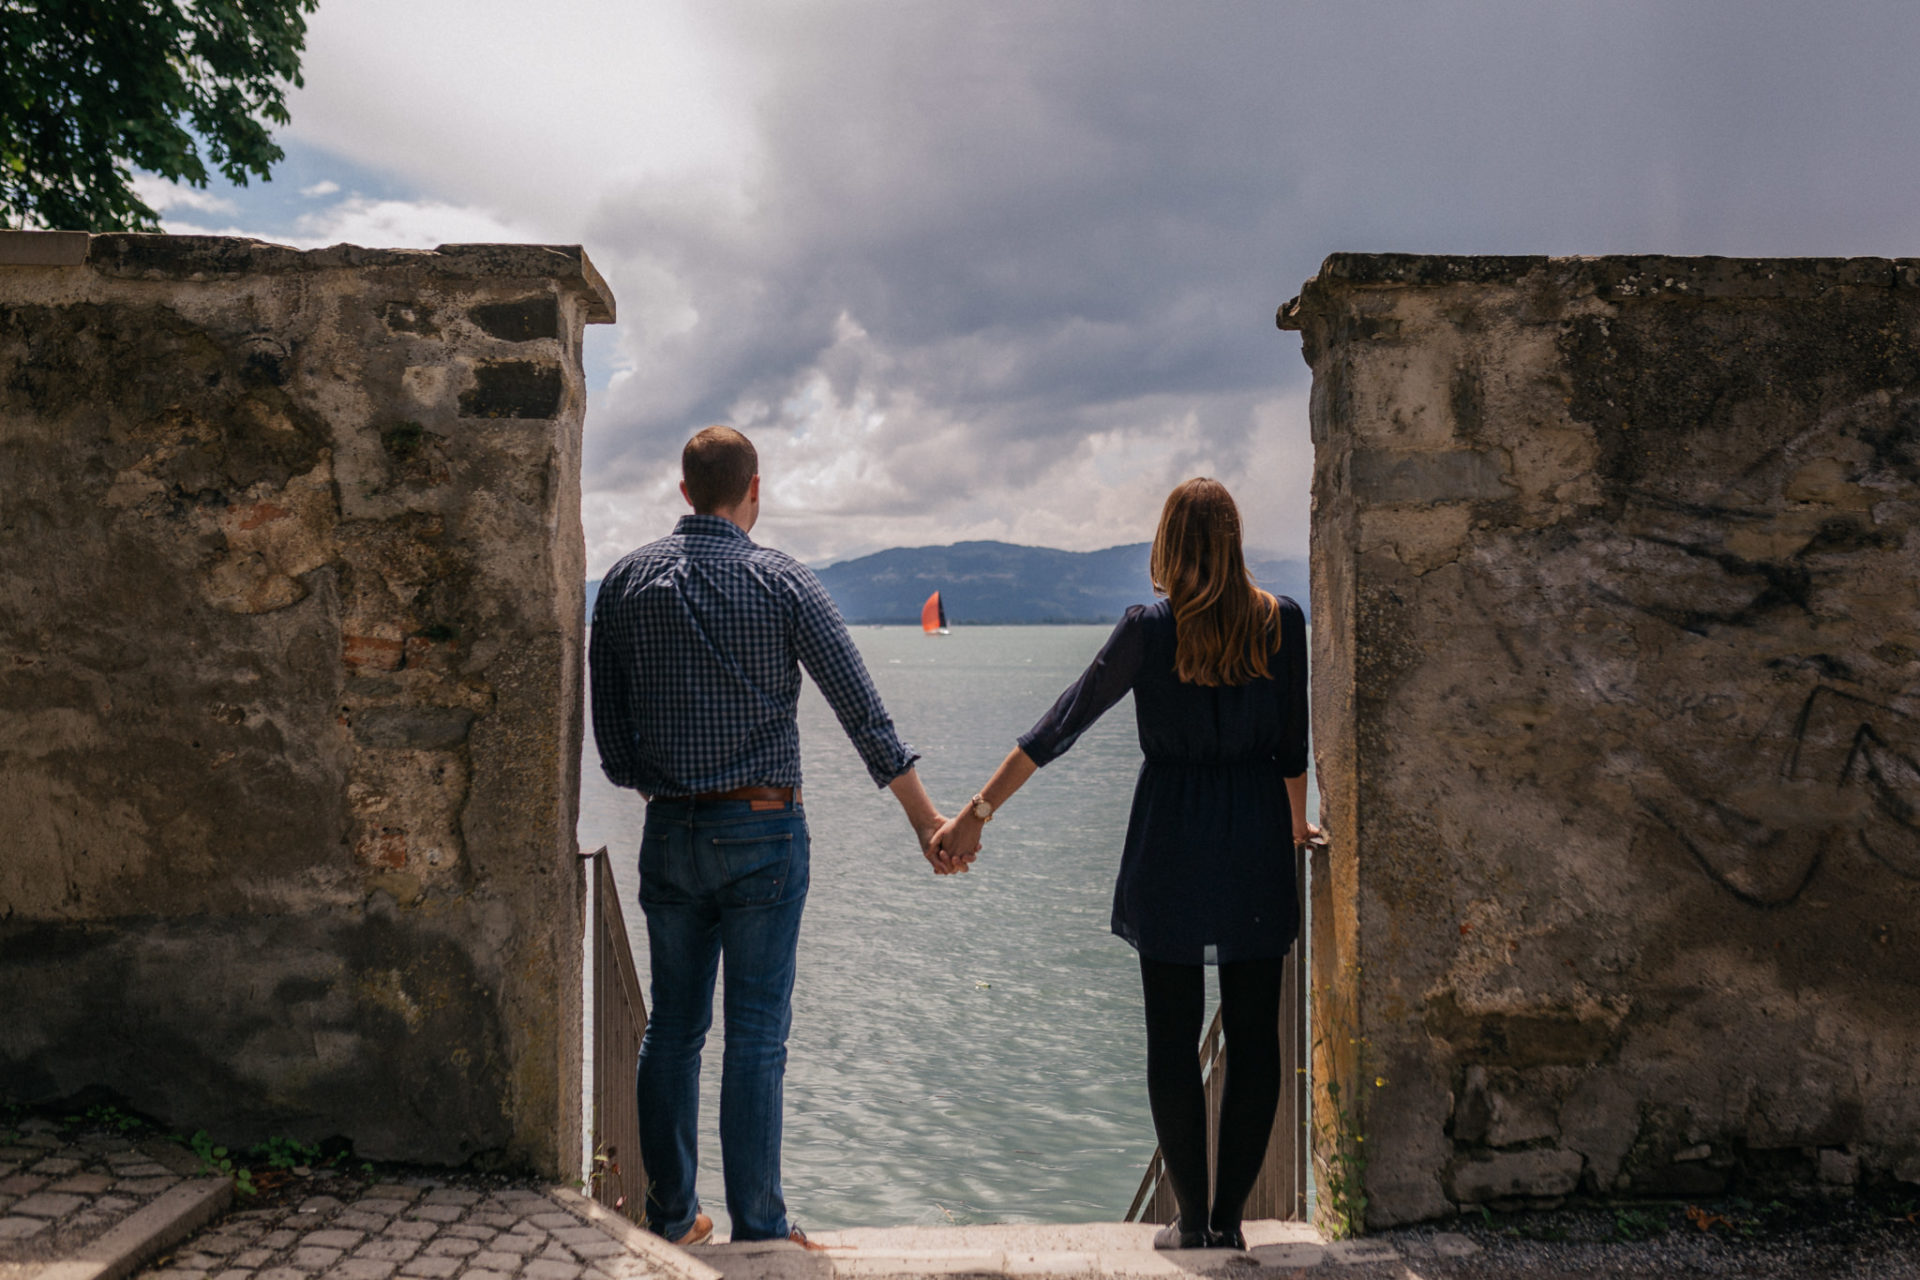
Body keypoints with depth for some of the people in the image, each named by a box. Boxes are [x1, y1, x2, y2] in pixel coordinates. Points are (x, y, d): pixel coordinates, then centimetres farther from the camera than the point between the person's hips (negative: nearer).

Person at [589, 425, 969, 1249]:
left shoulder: (625, 582, 3)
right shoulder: (781, 582, -6)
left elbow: (610, 728, 5)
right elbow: (862, 712, -6)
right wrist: (926, 819, -1)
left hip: (669, 833, 4)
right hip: (762, 832, -3)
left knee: (673, 1027, 12)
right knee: (757, 1034, 1)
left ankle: (669, 1217, 20)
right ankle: (758, 1230, 6)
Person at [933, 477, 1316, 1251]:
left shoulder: (1150, 629, -8)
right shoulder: (1281, 622, -1)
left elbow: (1062, 724, -7)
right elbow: (1293, 743, 6)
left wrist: (978, 811, -2)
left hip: (1170, 842, -2)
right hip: (1256, 843, 2)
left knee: (1173, 1038, 7)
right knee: (1253, 1036, 9)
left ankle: (1192, 1220, 12)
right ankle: (1228, 1217, 13)